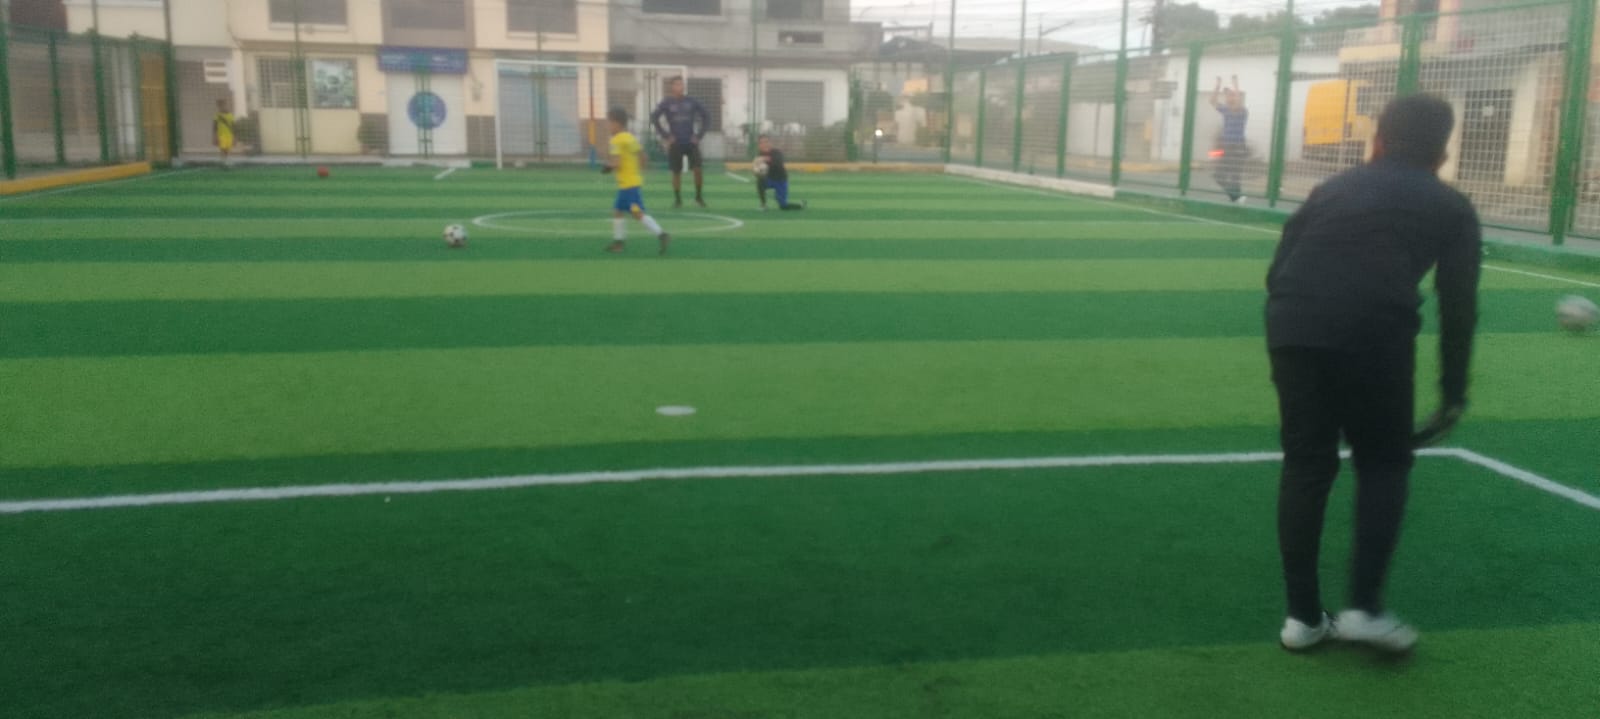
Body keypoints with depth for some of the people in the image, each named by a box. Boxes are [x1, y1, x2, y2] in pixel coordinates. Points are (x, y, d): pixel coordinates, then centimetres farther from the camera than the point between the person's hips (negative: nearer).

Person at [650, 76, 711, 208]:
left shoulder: (691, 102, 2)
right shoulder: (666, 103, -2)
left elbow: (706, 117, 8)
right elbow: (654, 119, -2)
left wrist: (699, 135, 1)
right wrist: (666, 136, -6)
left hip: (691, 142, 1)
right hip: (676, 144, -1)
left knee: (697, 169, -11)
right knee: (677, 172, 4)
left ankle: (699, 196, 4)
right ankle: (677, 199, 17)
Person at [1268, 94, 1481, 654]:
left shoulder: (1334, 187, 27)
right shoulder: (1451, 207, 19)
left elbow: (1277, 272, 23)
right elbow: (1458, 310, 12)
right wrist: (1454, 393, 19)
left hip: (1292, 327, 3)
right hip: (1375, 337, -3)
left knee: (1306, 464, 13)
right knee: (1383, 465, 16)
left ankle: (1302, 615, 16)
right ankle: (1364, 607, 9)